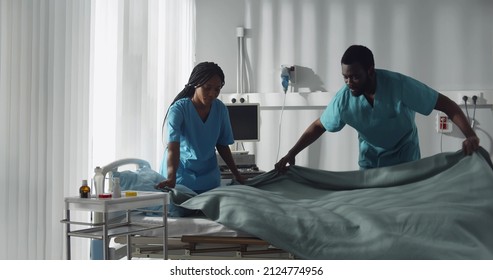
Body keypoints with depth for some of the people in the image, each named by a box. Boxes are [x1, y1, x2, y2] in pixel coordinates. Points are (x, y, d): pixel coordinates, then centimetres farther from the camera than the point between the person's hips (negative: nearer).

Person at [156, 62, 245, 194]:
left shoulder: (221, 109, -5)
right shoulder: (178, 109, -20)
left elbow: (222, 145, 7)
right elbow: (173, 147, -33)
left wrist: (237, 175, 5)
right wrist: (171, 178, -47)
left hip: (209, 177, 4)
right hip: (181, 177, -4)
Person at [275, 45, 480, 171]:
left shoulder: (400, 86, -31)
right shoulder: (344, 98, -22)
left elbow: (446, 104, -28)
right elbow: (318, 126, -6)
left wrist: (470, 135, -42)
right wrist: (292, 153, -14)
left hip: (405, 158, -2)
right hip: (370, 161, 2)